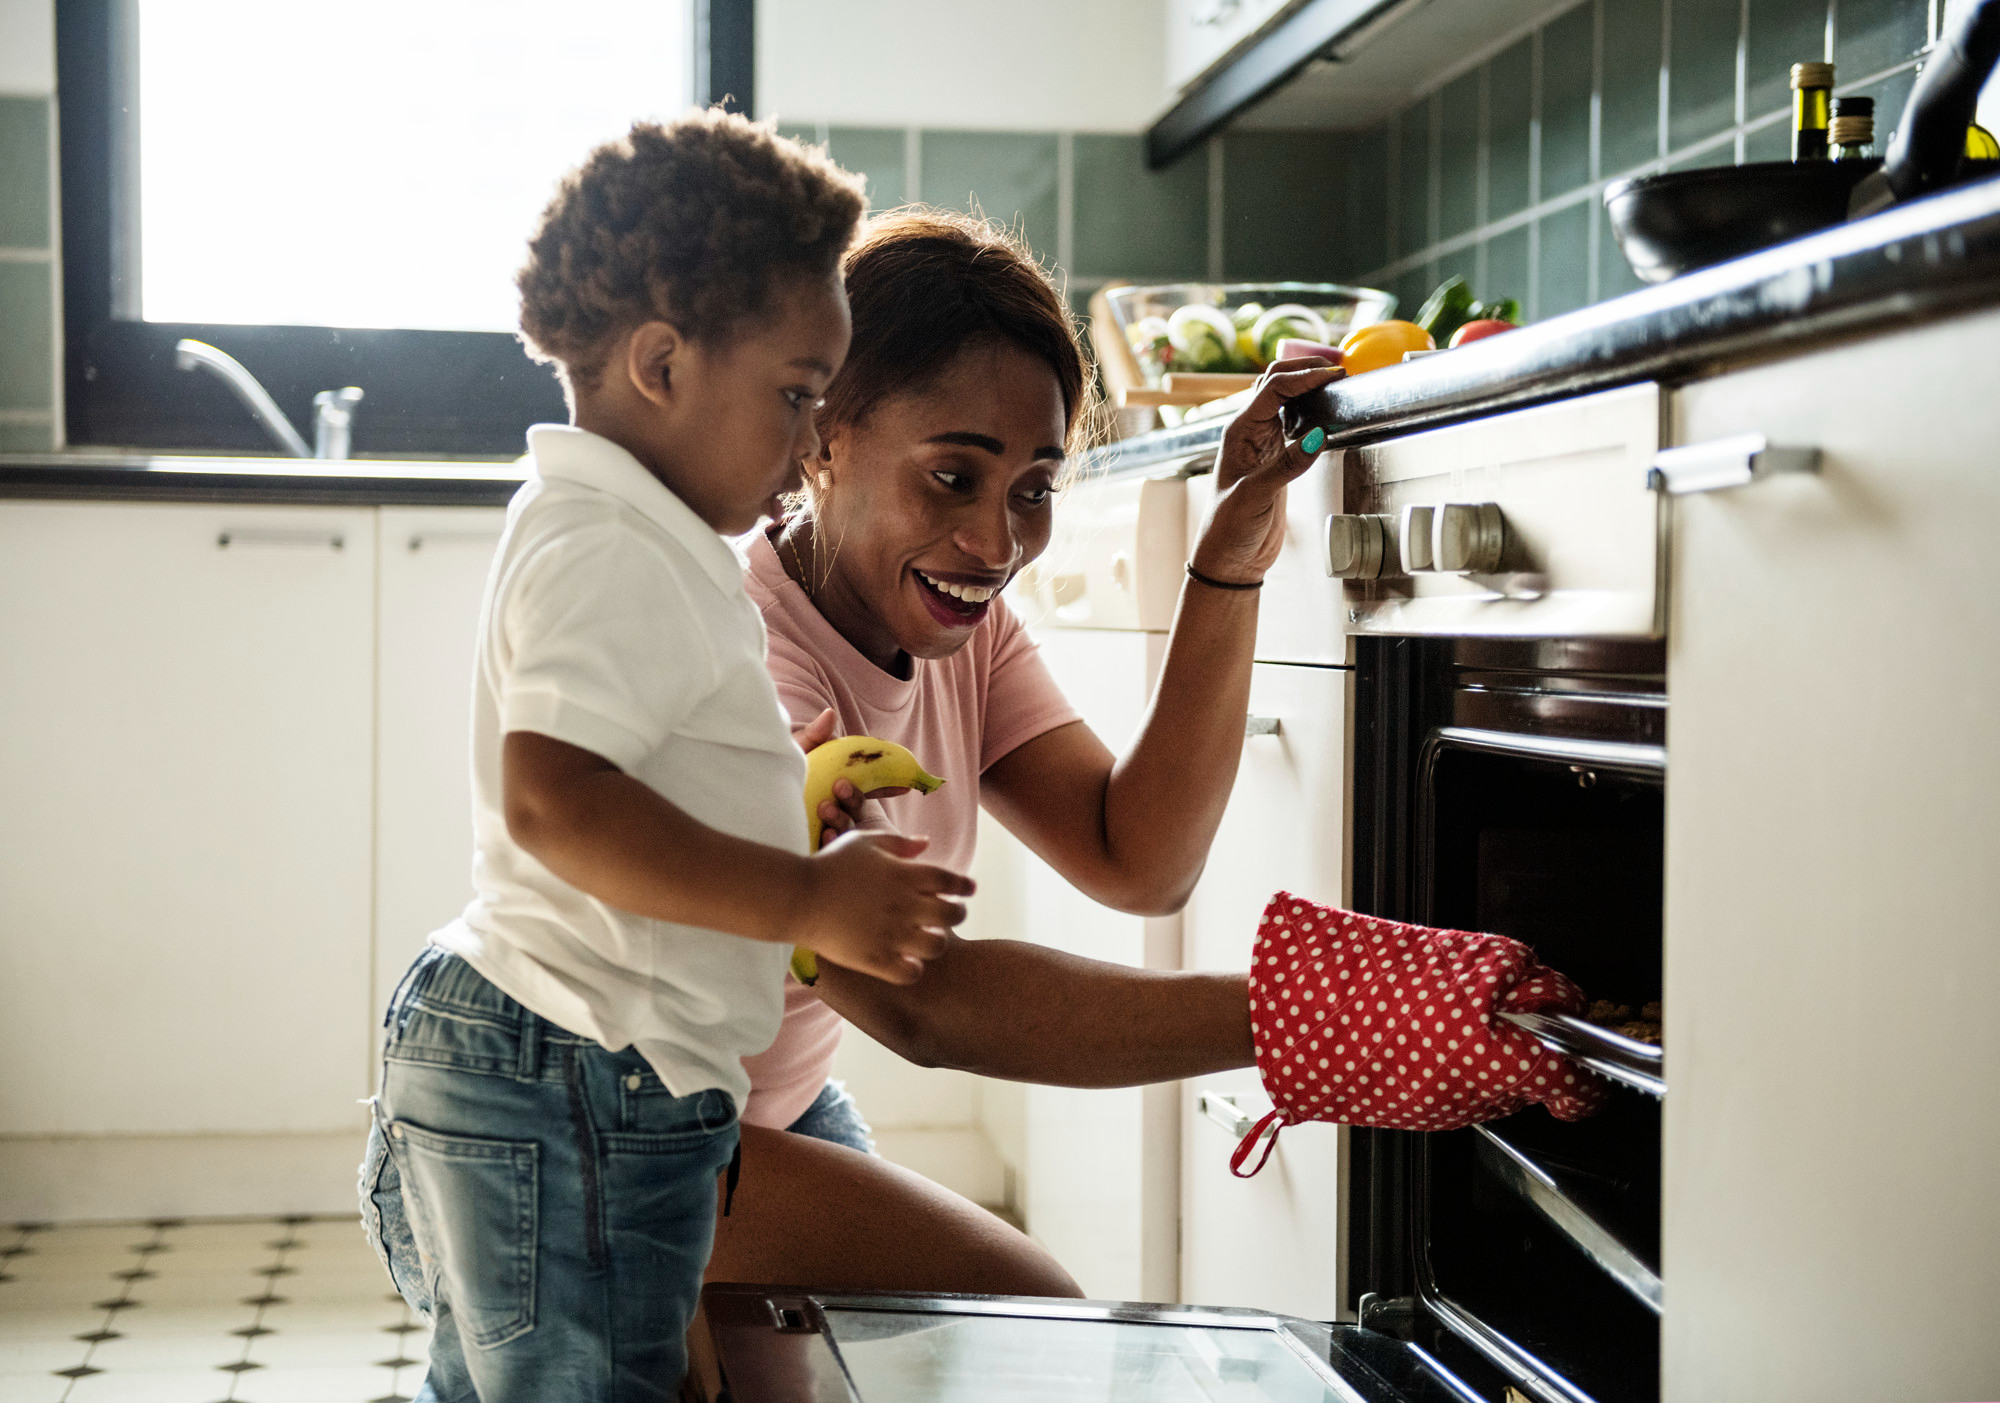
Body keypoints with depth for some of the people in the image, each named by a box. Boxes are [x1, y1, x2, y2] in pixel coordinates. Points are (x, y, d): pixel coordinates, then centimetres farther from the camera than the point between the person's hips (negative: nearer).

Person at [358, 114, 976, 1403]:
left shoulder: (621, 537, 17)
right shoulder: (613, 555, -18)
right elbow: (556, 801, -32)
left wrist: (796, 789, 19)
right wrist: (807, 899, -28)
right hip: (576, 1096, -11)